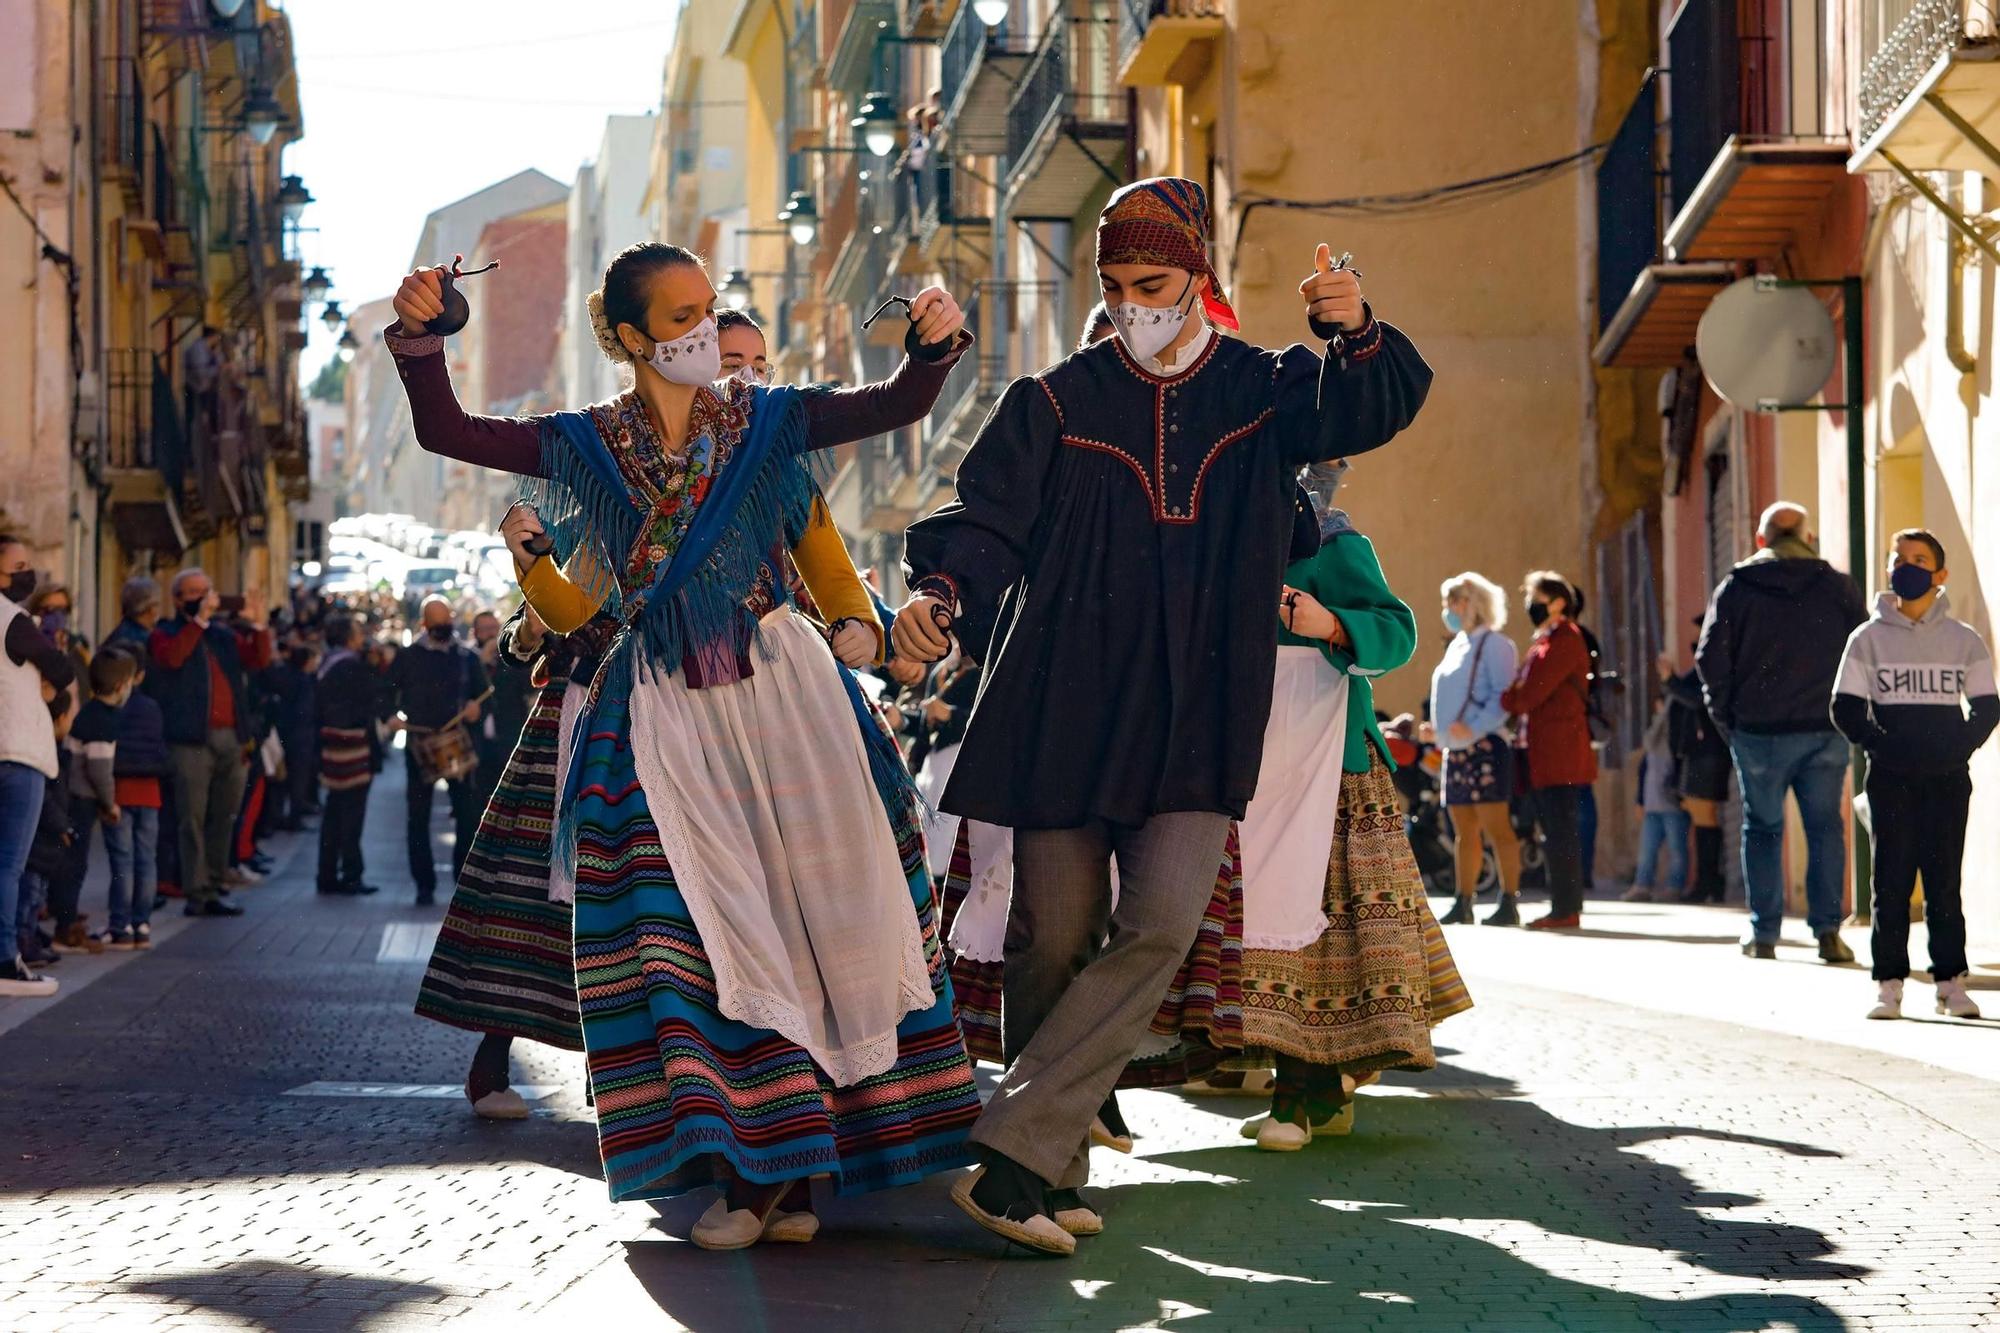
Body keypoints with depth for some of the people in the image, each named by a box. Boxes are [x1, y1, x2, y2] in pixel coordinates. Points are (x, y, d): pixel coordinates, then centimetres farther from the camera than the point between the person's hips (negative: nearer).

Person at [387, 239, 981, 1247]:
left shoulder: (765, 422, 2)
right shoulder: (586, 444, 4)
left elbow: (893, 407, -8)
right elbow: (446, 432, 0)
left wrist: (934, 345, -27)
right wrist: (420, 339, -14)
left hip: (779, 687, 0)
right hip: (665, 710, 0)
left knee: (818, 898, -3)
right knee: (706, 930, -4)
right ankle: (757, 1165, -1)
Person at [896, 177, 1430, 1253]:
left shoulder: (1263, 392, 9)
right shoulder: (1058, 401, 6)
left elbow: (1379, 407, -7)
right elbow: (989, 517, 0)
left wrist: (1356, 333, -30)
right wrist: (941, 593, -22)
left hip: (1198, 724, 0)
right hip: (1064, 710, 0)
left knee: (1161, 927, -15)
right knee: (1055, 942, 1)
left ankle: (1016, 1157, -16)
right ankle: (1054, 1167, 17)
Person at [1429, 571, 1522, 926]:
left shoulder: (1494, 644, -7)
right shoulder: (1457, 646, 20)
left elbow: (1505, 697, -15)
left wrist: (1474, 728, -23)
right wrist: (1440, 729, 12)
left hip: (1485, 747, -9)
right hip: (1456, 750, 9)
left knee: (1496, 827, -10)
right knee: (1464, 832, 10)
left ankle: (1509, 902, -10)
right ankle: (1463, 904, 12)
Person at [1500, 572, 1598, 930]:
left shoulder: (1564, 642, -10)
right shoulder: (1544, 642, 22)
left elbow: (1529, 695, -17)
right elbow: (1525, 694, 21)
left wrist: (1497, 702, -3)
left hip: (1560, 752, -10)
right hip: (1542, 753, 10)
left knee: (1560, 833, -9)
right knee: (1556, 833, 11)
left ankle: (1565, 910, -9)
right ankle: (1565, 906, 15)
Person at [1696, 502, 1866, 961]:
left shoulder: (1736, 587, 1)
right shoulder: (1839, 588, 4)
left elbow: (1711, 657, -2)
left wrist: (1727, 717, 6)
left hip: (1759, 731, -1)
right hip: (1826, 732, 1)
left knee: (1762, 828, 9)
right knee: (1825, 827, 7)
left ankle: (1763, 935, 7)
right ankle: (1827, 930, -2)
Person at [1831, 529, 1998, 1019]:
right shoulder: (1869, 638, 6)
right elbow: (1846, 709, 4)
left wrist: (1957, 748, -8)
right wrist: (1885, 746, -11)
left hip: (1947, 777, 0)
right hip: (1890, 777, 0)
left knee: (1944, 879, 0)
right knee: (1891, 879, -3)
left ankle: (1951, 981, 5)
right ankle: (1889, 983, -1)